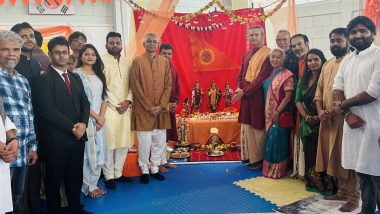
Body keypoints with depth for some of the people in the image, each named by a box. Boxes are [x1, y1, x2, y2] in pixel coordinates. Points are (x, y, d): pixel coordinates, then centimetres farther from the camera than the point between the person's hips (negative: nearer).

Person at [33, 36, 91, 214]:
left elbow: (84, 103, 11)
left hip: (77, 137, 6)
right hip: (56, 139, -6)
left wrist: (83, 123, -7)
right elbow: (47, 110, -16)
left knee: (75, 177, 16)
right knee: (54, 179, 10)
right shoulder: (44, 79, -8)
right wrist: (72, 127, -15)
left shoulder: (75, 78, 13)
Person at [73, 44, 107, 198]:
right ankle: (88, 187, 13)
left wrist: (101, 116, -5)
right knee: (88, 152, 0)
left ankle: (93, 183, 21)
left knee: (97, 152, 9)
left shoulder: (99, 74, 13)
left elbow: (104, 98, 10)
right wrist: (96, 117, -11)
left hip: (100, 119, 6)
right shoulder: (76, 73, -5)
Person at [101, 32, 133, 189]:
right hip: (109, 108, -5)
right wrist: (116, 104, -10)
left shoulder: (127, 63, 12)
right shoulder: (102, 61, -3)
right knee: (109, 143, -1)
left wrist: (128, 101, -6)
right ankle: (109, 176, 11)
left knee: (124, 142, 7)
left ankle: (118, 173, 20)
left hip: (126, 108, 5)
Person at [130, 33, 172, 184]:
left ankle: (155, 169, 24)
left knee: (160, 141, 8)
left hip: (161, 110, 4)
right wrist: (149, 107, -11)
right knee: (145, 142, 0)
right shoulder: (137, 61, -1)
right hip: (143, 110, -3)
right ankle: (144, 171, 17)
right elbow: (135, 87, -6)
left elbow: (168, 85, 6)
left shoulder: (164, 62, 9)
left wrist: (161, 106, -5)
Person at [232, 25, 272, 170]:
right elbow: (240, 74, 15)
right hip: (245, 96, 7)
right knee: (247, 126, 11)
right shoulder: (246, 55, 15)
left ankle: (258, 158, 13)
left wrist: (244, 91, -16)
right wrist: (239, 88, -4)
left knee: (257, 127, 1)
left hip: (258, 96, -7)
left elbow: (262, 78, -16)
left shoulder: (268, 54, -10)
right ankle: (249, 155, 23)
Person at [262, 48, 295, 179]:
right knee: (270, 142, 13)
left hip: (280, 115, -7)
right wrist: (267, 113, 9)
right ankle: (269, 169, 25)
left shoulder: (287, 75, -10)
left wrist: (277, 112, -18)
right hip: (269, 115, 7)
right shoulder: (270, 74, 12)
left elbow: (288, 96, -15)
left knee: (278, 142, -1)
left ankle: (278, 171, 13)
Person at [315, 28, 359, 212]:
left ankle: (353, 197, 9)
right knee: (334, 156, 13)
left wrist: (338, 109, -19)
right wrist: (320, 110, 1)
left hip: (344, 117, -7)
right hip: (327, 118, 7)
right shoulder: (327, 65, 18)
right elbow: (319, 90, 16)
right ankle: (342, 191, 27)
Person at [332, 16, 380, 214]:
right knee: (362, 171, 15)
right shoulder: (347, 60, 14)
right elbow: (337, 88, 8)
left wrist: (343, 105, -5)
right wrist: (348, 114, -9)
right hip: (353, 123, 6)